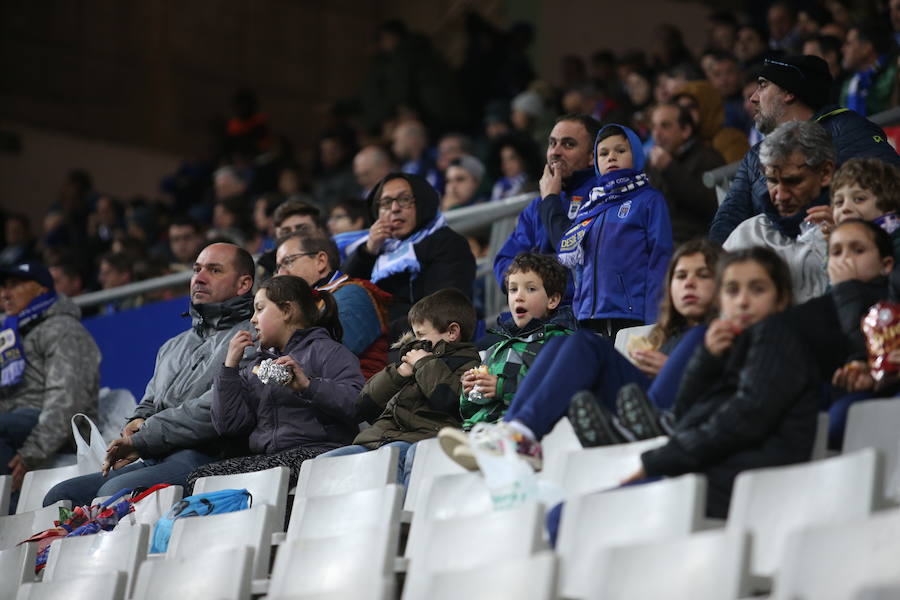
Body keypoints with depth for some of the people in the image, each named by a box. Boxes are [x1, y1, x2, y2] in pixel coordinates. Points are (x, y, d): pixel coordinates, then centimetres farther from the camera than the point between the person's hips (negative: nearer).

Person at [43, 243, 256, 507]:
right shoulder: (173, 346, 30)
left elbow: (216, 409, -13)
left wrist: (139, 439, -9)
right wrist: (138, 421, 6)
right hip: (152, 463, 9)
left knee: (113, 491, -32)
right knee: (60, 495, -8)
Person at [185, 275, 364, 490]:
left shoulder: (325, 351, 7)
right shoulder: (255, 367, 28)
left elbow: (355, 403, -10)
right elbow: (227, 425, 16)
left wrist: (309, 385, -21)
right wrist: (230, 366, 14)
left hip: (316, 449, -6)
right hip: (264, 455, 7)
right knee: (199, 478, -18)